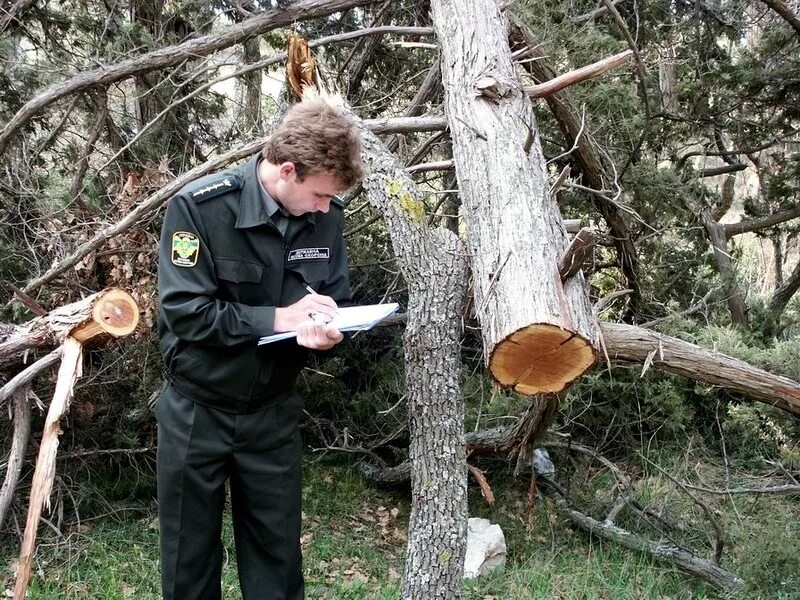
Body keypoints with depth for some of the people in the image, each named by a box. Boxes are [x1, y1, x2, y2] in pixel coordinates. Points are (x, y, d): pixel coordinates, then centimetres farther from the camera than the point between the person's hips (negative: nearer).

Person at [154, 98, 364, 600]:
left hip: (274, 410, 3)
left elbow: (336, 299, 4)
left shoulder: (326, 217, -5)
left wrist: (327, 327, -20)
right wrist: (279, 318, -24)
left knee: (277, 557, 12)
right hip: (198, 409, -3)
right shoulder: (200, 207, -18)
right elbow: (184, 311, -21)